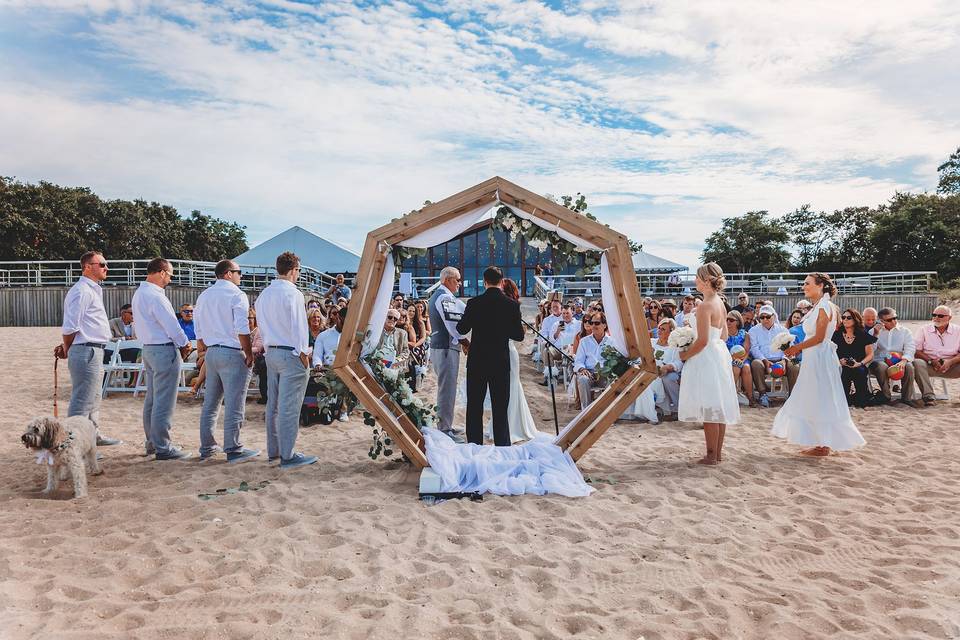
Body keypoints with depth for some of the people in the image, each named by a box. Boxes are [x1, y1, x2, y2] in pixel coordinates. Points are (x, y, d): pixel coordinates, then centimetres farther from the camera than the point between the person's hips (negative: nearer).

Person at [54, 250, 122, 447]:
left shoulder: (93, 290, 17)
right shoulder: (82, 291, -15)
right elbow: (69, 327, -18)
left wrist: (66, 348, 15)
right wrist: (66, 349, -3)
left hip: (94, 352, 10)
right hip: (87, 351, -10)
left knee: (93, 398, 22)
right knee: (82, 400, -7)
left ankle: (94, 434, 35)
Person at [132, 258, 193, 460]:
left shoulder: (139, 293, 13)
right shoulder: (155, 296, -19)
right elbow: (171, 324, -17)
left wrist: (180, 344, 12)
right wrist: (185, 345, -1)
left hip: (148, 348, 11)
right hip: (165, 350, -11)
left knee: (152, 399, 17)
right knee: (164, 402, -5)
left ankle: (151, 442, 27)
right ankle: (162, 447, 0)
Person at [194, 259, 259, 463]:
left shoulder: (203, 296, 14)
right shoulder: (236, 295, -9)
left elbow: (199, 333, 16)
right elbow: (242, 331, -17)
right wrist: (249, 354, -8)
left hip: (211, 352, 8)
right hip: (232, 354, -8)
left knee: (210, 403, 13)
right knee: (234, 405, -2)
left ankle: (207, 448, 21)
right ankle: (233, 450, 2)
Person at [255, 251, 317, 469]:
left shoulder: (263, 294, 13)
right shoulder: (292, 293, -13)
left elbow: (262, 326, 16)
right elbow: (298, 326, -15)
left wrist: (269, 348, 19)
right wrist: (304, 353, -10)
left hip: (271, 352, 9)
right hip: (291, 354, -9)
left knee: (273, 404, 14)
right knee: (289, 408, -5)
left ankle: (273, 450, 22)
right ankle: (287, 455, -2)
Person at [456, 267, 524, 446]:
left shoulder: (474, 303, -8)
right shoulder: (512, 305, -7)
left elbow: (461, 330, 1)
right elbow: (519, 335, -1)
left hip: (477, 363, 0)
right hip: (501, 363, 0)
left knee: (474, 406, 11)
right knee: (500, 408, 8)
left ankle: (474, 446, 15)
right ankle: (502, 447, 10)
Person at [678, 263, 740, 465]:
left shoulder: (705, 306, -18)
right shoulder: (720, 304, 11)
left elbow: (702, 341, -21)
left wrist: (685, 354, -8)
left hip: (706, 358, -10)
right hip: (720, 354, 10)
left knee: (708, 409, -3)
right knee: (718, 407, 13)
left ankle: (711, 455, 3)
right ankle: (718, 452, 21)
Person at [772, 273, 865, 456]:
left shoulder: (824, 306, -15)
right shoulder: (818, 307, 14)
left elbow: (819, 338, -19)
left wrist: (797, 347, -10)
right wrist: (798, 348, 8)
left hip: (820, 357, -10)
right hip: (813, 358, 10)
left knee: (820, 400, -2)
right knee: (813, 401, 13)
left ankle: (823, 446, 7)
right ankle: (821, 443, 20)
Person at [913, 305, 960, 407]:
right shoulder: (923, 330, 6)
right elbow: (916, 351, -1)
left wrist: (950, 362, -18)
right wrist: (931, 361, -16)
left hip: (951, 365, 1)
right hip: (929, 364, -1)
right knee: (917, 363, -33)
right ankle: (928, 395, -35)